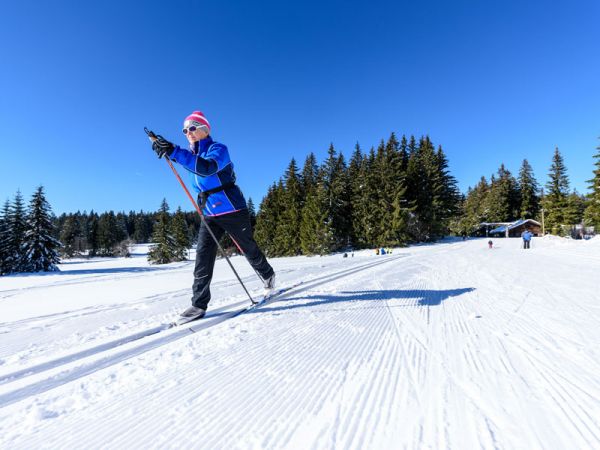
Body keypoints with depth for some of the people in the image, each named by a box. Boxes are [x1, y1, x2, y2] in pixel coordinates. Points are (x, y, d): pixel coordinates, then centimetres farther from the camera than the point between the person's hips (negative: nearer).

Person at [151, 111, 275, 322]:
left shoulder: (218, 149, -12)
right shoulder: (193, 155, 12)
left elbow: (206, 167, -35)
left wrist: (174, 152, -39)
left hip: (232, 210, -6)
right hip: (209, 214, 7)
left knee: (249, 248, 9)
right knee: (203, 254, -6)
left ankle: (268, 274, 37)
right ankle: (199, 303, -1)